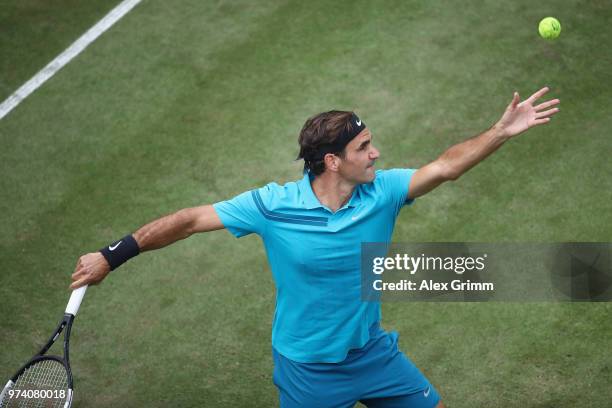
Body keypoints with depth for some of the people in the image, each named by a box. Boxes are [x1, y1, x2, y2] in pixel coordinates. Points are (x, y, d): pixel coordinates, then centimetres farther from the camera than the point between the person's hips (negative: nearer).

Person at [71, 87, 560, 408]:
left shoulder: (382, 191, -14)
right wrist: (111, 257, -15)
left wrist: (501, 132, -35)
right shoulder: (273, 205, -23)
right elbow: (190, 219, -17)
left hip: (372, 350, 4)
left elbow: (445, 166, -20)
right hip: (308, 369, -4)